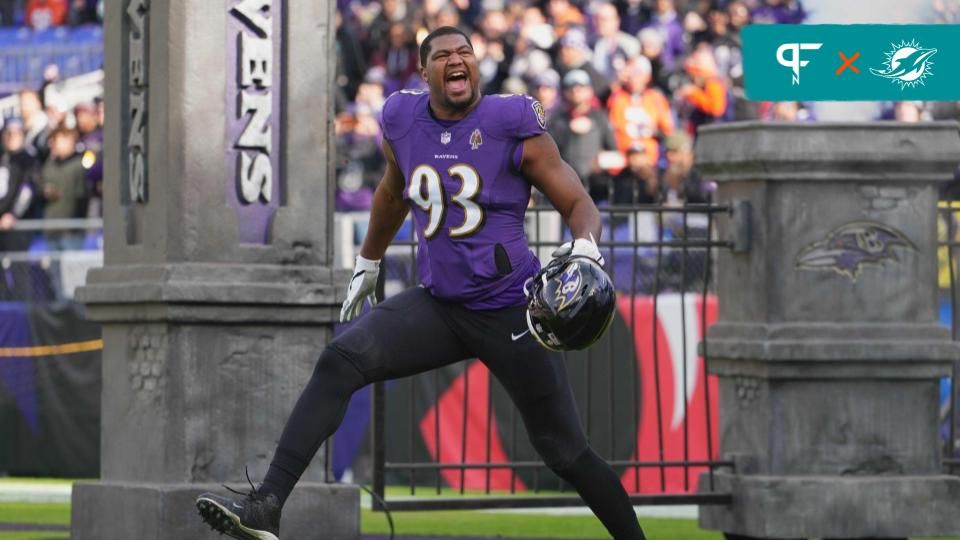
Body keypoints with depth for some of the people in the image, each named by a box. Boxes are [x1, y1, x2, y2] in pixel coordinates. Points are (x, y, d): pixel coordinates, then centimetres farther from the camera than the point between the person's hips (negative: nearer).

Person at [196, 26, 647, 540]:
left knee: (565, 452, 1)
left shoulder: (512, 124, -9)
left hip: (510, 312, -4)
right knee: (340, 360, -18)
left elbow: (578, 204, -6)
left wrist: (585, 246, -28)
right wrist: (367, 264, 35)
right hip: (439, 304, 4)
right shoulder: (403, 122, 4)